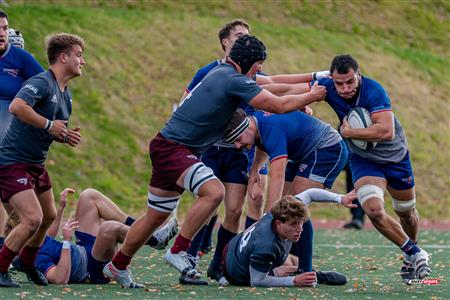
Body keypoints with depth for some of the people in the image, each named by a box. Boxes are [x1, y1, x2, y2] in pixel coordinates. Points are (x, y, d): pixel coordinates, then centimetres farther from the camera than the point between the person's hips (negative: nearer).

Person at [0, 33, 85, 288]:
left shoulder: (65, 95, 12)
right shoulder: (41, 82, -19)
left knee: (49, 216, 18)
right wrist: (49, 125, -29)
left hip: (36, 164, 10)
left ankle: (28, 263, 40)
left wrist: (65, 136, 3)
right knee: (33, 218, -18)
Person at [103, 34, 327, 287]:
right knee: (214, 191, -28)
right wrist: (311, 96, -1)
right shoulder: (235, 80, -18)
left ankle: (117, 266, 29)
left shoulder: (223, 72, 12)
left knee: (157, 216, 16)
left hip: (169, 148, 10)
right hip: (173, 149, -10)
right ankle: (178, 251, -19)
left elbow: (270, 84, 27)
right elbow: (278, 105, -16)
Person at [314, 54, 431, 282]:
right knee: (374, 210, -23)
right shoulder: (327, 87, -20)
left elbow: (386, 131, -43)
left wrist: (349, 132, -35)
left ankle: (410, 257, 49)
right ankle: (415, 254, -1)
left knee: (406, 212, 18)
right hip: (363, 159, 2)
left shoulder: (373, 91, -32)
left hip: (395, 156, -2)